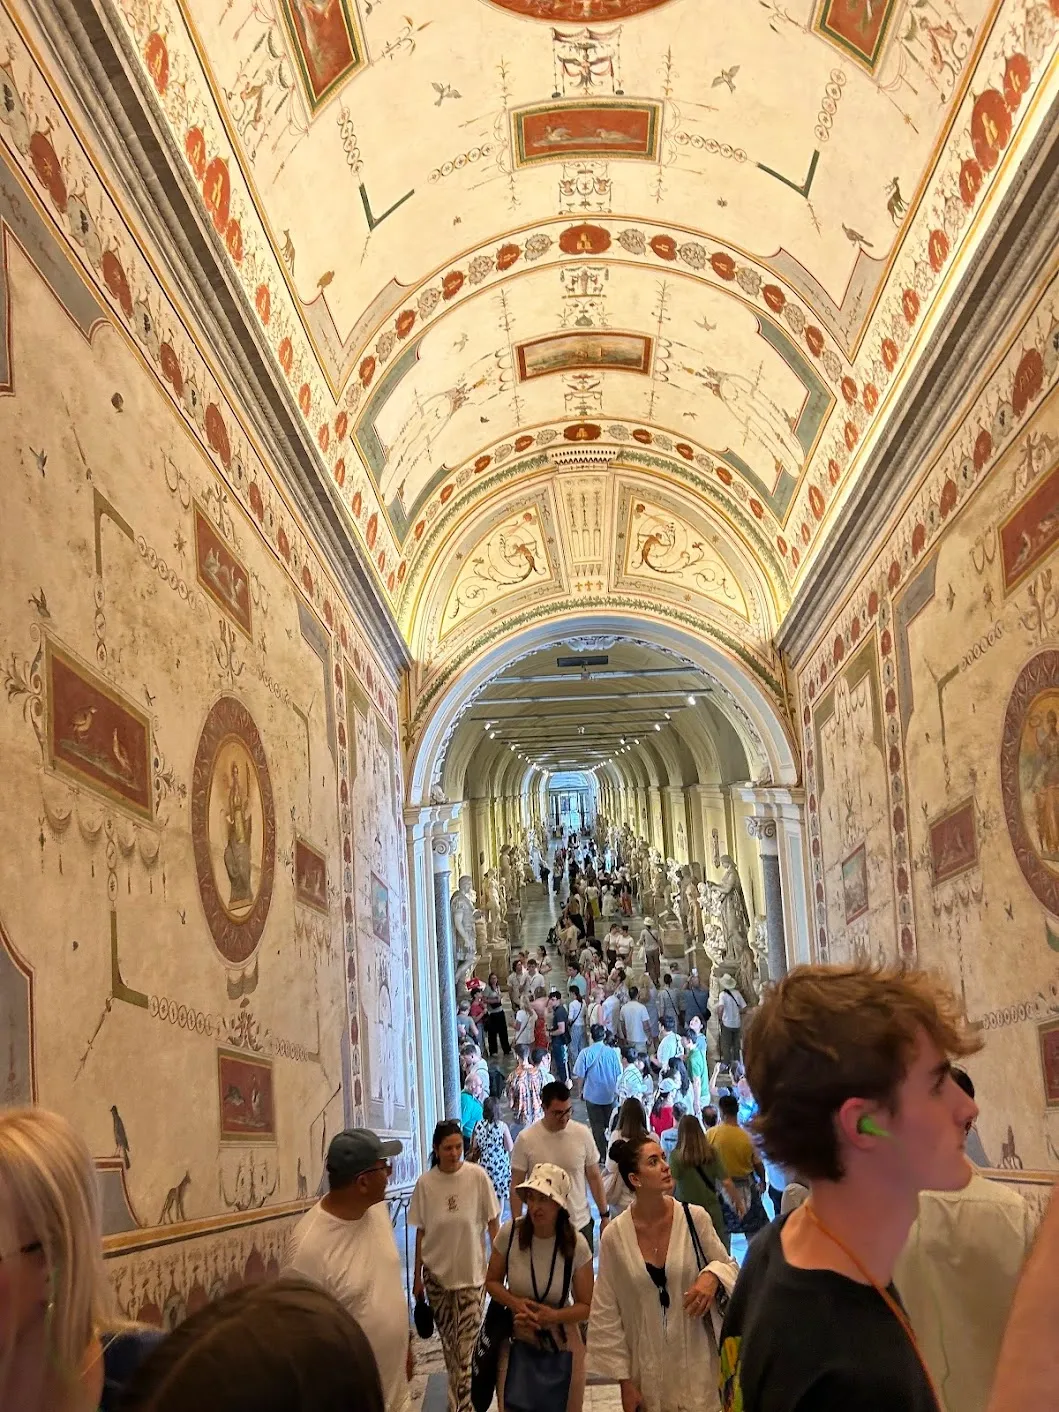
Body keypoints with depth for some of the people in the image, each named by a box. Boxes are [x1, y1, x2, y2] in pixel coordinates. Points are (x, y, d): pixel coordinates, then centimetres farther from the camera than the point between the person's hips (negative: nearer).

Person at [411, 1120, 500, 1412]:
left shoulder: (477, 1176, -12)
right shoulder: (426, 1183, -8)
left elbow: (493, 1223, -3)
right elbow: (420, 1232, 1)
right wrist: (417, 1277, 6)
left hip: (471, 1272, -2)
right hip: (436, 1273, 2)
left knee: (466, 1348, -4)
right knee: (448, 1342, 14)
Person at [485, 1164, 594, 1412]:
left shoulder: (576, 1245, -15)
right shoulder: (510, 1232, -12)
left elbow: (586, 1306, -6)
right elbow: (492, 1281, 3)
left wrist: (554, 1316, -24)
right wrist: (514, 1302, -16)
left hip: (560, 1342, -1)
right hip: (515, 1340, 1)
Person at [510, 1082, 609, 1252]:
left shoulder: (583, 1134, -5)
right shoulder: (526, 1139, -9)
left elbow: (594, 1177, 5)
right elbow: (516, 1186, -2)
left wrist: (604, 1216, 4)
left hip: (580, 1224, 1)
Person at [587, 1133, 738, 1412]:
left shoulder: (695, 1219, -9)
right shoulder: (614, 1237, -8)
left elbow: (729, 1267, 4)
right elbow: (606, 1315, -2)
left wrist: (713, 1276, -18)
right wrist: (624, 1380, -2)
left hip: (696, 1362, 0)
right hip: (647, 1368, 0)